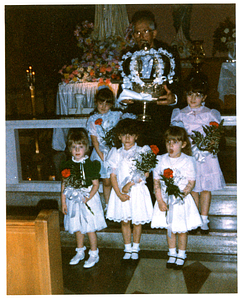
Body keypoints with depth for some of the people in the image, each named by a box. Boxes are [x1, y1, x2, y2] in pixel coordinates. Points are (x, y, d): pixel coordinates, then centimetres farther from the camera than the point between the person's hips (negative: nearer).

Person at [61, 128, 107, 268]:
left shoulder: (90, 165, -13)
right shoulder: (67, 166, 0)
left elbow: (96, 185, -11)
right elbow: (64, 184, 7)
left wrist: (87, 198, -20)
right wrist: (63, 202, 5)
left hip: (88, 199, -4)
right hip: (73, 200, 5)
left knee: (90, 228, 3)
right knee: (77, 228, 17)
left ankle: (94, 254, 21)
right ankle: (80, 252, 36)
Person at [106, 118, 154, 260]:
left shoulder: (142, 151, -3)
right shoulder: (117, 153, 3)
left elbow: (145, 173, -9)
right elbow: (113, 175, 1)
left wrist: (131, 184, -17)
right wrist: (119, 194, -10)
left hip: (137, 191, -2)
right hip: (120, 191, 2)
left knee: (137, 222, 7)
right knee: (124, 221, 10)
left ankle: (135, 249, 24)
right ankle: (127, 249, 25)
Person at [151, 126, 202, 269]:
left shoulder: (188, 161, -10)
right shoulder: (161, 160, -3)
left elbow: (191, 183, -7)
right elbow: (156, 182, 0)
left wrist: (180, 195, -21)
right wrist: (160, 201, -8)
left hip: (182, 200, -2)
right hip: (165, 200, 2)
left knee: (181, 230, 9)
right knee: (170, 229, 14)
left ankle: (181, 255, 29)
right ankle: (172, 254, 32)